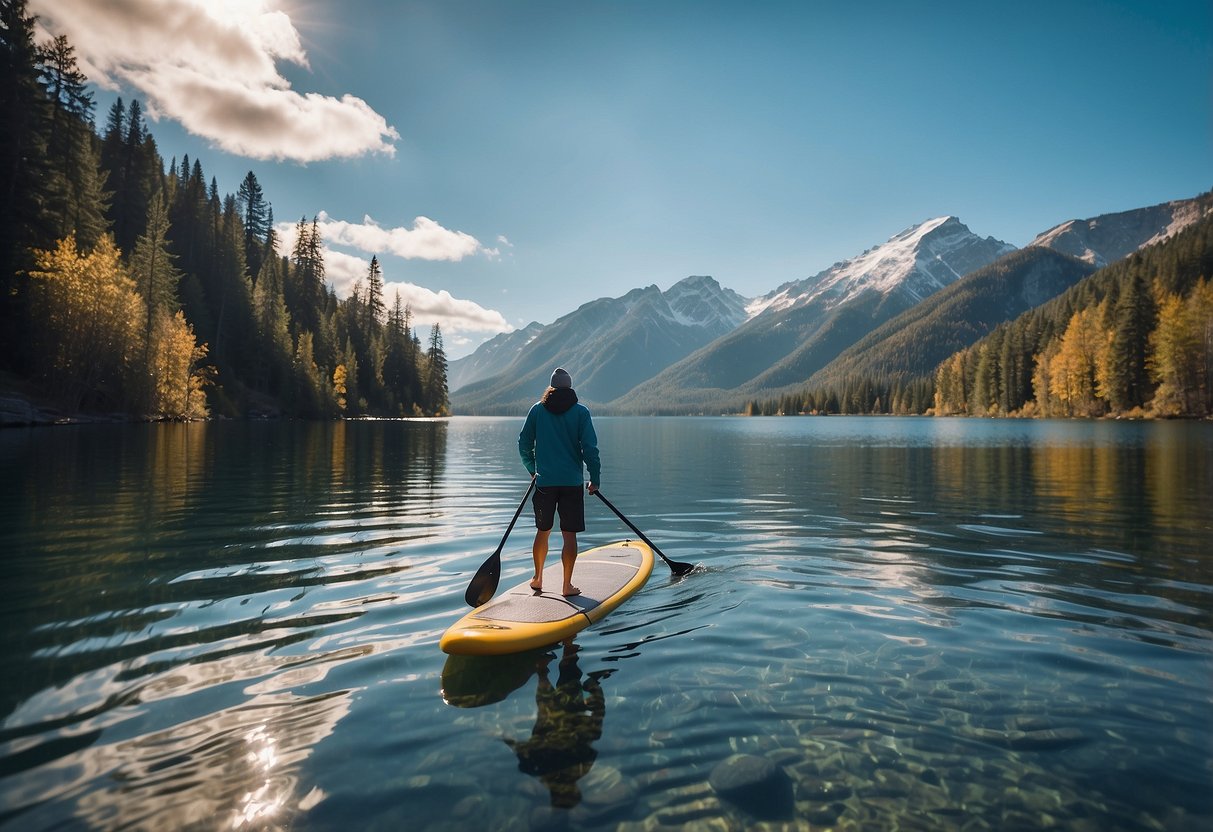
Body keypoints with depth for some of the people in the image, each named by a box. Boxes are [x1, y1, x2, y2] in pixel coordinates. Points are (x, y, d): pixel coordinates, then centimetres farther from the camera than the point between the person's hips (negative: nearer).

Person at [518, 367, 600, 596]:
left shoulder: (537, 409, 3)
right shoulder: (580, 411, -4)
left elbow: (524, 443, 8)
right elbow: (589, 447, -8)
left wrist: (532, 469, 22)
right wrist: (594, 478, 0)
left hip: (544, 480, 2)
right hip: (572, 482, -2)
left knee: (542, 531, 16)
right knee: (569, 534, 3)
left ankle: (538, 578, 28)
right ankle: (567, 585, 7)